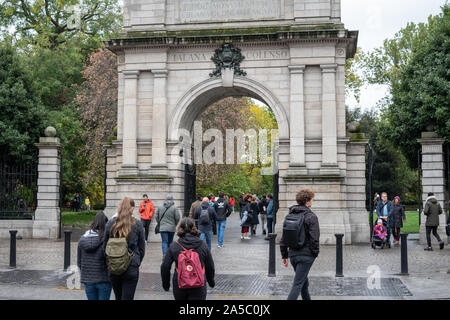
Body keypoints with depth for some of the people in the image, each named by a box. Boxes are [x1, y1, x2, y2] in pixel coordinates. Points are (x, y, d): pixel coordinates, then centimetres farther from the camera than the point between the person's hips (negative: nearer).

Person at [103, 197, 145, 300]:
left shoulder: (110, 223, -2)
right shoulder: (137, 224, -6)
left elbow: (105, 247, 5)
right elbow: (142, 248, 1)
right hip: (131, 269, -2)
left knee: (118, 297, 18)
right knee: (127, 297, 2)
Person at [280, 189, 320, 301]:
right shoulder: (311, 216, -11)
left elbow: (283, 238, 9)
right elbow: (314, 238, -16)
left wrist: (284, 255, 15)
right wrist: (315, 253, -2)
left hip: (293, 254, 7)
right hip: (306, 255, -7)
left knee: (304, 282, 22)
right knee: (298, 284, -6)